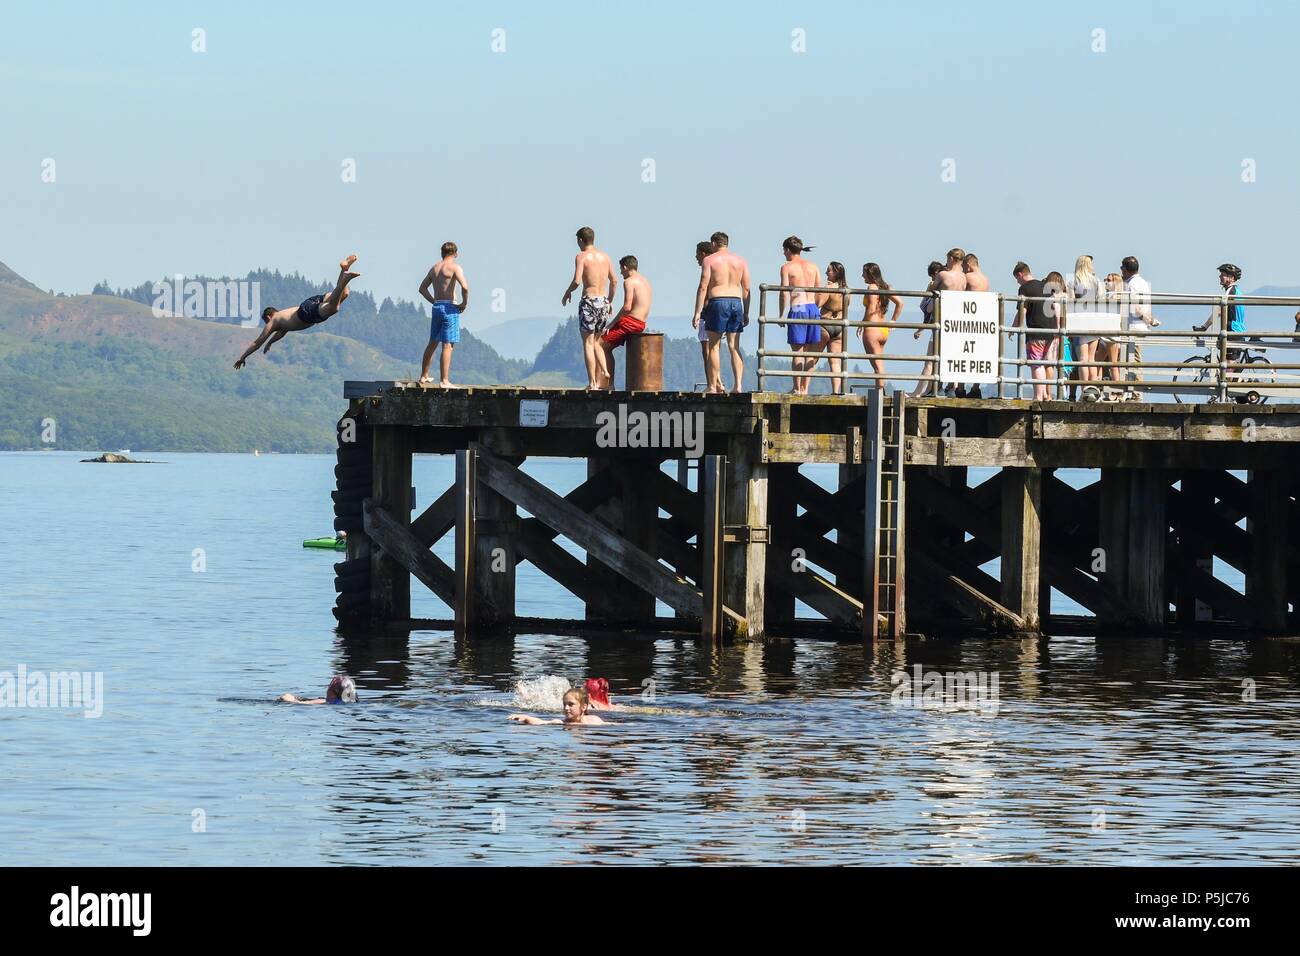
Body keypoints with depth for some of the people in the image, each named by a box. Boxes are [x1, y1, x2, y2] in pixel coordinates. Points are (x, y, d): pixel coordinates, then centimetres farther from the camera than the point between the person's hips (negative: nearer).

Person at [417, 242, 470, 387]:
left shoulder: (435, 268, 13)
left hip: (437, 306, 7)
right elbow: (465, 287, -22)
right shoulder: (455, 267, -9)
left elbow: (422, 288, 20)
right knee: (447, 346, -7)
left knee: (432, 343, 19)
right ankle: (444, 381, -9)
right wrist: (464, 303, -9)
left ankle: (424, 376, 28)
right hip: (450, 308, -7)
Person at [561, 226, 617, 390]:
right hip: (603, 300, 6)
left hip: (589, 300, -6)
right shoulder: (605, 257, 11)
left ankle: (592, 382, -6)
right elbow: (614, 281, 14)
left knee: (588, 343, -1)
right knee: (596, 342, 17)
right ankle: (603, 370, -4)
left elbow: (577, 281, -16)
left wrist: (567, 293, 3)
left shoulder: (582, 256, -6)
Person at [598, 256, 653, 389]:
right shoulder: (645, 281, 20)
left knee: (600, 344, -7)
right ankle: (610, 384, 12)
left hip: (630, 322, -9)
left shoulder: (629, 281, -8)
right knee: (607, 347, 16)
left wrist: (612, 323, -9)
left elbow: (627, 307, -19)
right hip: (641, 324, 9)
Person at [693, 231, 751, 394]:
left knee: (714, 346, 3)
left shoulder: (709, 260, -2)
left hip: (717, 302, -4)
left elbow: (703, 287, -7)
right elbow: (746, 289, 11)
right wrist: (746, 313, 16)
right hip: (736, 302, 4)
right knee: (734, 347, 6)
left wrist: (697, 312, -6)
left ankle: (714, 386, 1)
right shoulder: (740, 261, 11)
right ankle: (738, 385, -4)